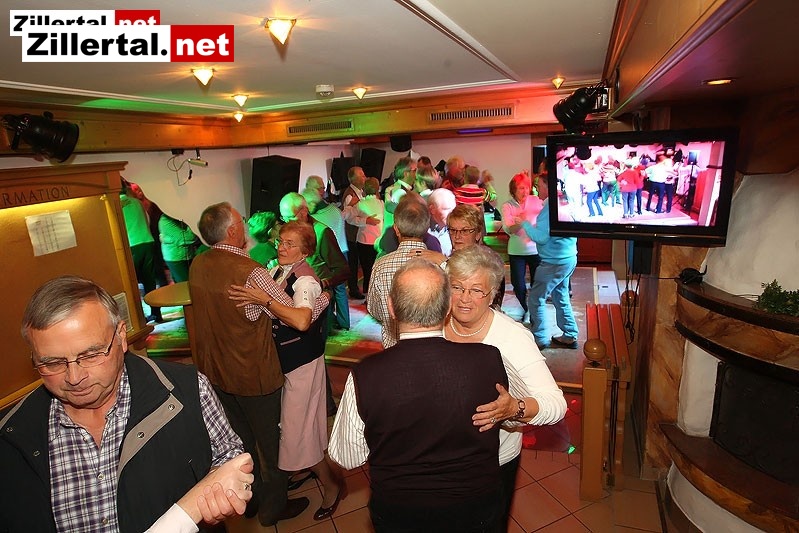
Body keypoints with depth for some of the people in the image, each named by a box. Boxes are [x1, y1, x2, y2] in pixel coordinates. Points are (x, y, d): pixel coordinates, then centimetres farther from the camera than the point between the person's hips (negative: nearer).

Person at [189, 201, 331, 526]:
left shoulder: (196, 266, -5)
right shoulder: (250, 272, -27)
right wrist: (324, 296, -5)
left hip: (215, 372, 7)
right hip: (253, 374, -7)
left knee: (240, 438, 25)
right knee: (271, 441, 15)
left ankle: (249, 499, 44)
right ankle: (273, 507, 33)